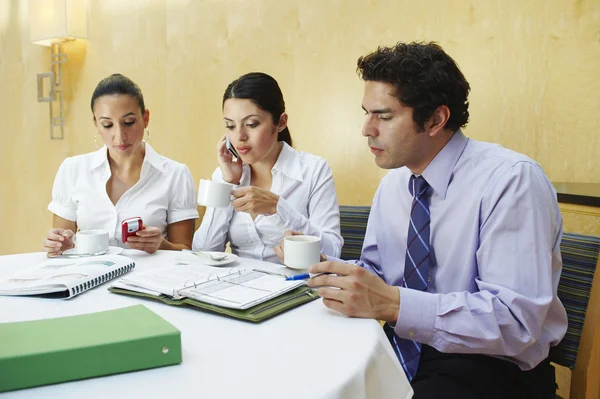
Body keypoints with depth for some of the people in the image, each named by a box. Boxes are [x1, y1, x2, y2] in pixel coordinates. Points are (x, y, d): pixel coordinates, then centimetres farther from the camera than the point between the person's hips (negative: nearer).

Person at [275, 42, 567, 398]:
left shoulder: (510, 180, -18)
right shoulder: (393, 182, 4)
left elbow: (515, 322, -24)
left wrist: (392, 304, -32)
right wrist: (324, 266, -8)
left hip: (489, 368, -5)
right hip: (402, 352, 6)